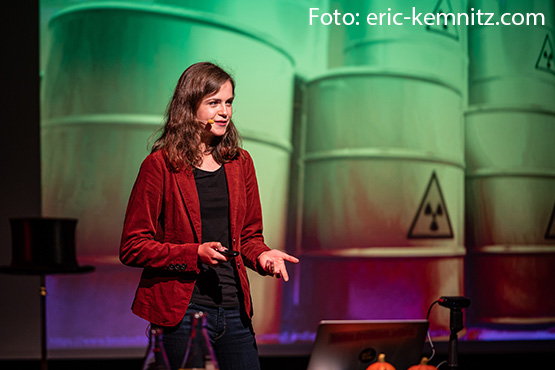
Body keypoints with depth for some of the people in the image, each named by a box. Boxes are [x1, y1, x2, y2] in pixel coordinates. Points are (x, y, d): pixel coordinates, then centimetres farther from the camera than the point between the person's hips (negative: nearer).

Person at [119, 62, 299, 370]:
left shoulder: (240, 162, 12)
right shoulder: (160, 165, -4)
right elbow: (132, 247, -5)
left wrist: (262, 255, -3)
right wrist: (195, 254, -16)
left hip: (235, 310, 5)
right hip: (181, 311, -5)